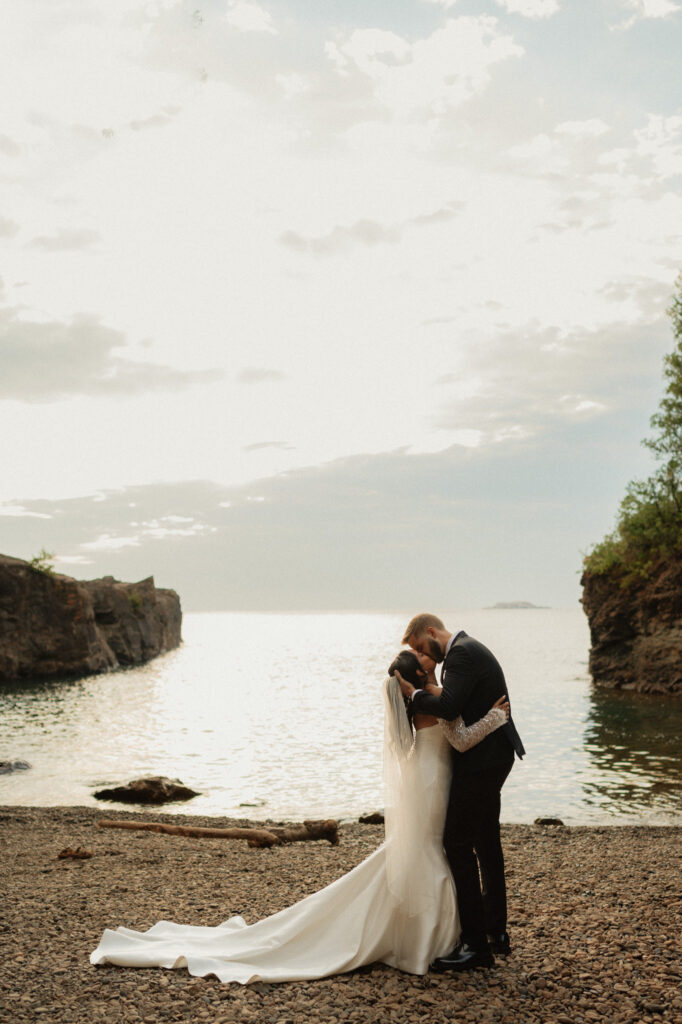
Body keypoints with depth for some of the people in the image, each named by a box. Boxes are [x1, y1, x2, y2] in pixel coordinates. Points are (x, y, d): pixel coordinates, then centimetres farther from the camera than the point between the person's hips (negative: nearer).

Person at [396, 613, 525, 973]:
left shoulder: (462, 653, -17)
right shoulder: (468, 649, 16)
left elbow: (448, 707, -29)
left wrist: (413, 693, -14)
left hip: (480, 761, -11)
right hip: (489, 758, 11)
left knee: (457, 844, -8)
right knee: (486, 843, 16)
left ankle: (475, 943, -4)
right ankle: (496, 933, 26)